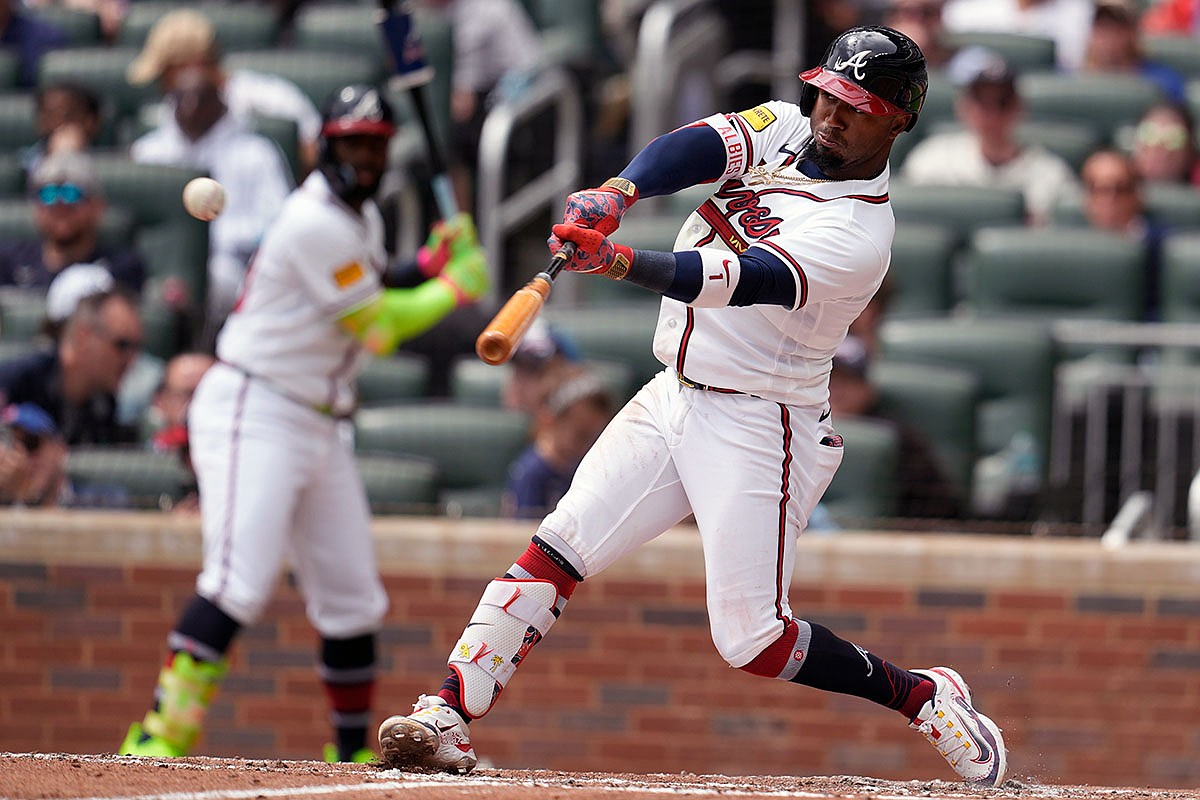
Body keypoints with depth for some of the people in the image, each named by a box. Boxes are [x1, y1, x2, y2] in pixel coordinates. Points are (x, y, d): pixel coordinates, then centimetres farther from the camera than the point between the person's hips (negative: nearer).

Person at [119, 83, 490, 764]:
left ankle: (354, 752, 23)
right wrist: (456, 288, -4)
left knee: (352, 598, 11)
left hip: (321, 424, 10)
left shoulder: (363, 217, 13)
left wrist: (430, 265, 10)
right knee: (242, 580, -24)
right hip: (254, 411, -10)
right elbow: (377, 330, -15)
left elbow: (376, 307, 23)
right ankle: (160, 738, -28)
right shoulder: (316, 223, -17)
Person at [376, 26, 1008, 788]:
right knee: (553, 552, -4)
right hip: (674, 400, 7)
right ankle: (448, 717, -6)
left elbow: (743, 280, -34)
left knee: (751, 639, -9)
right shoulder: (785, 130, 3)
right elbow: (693, 148, -14)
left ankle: (922, 696, 9)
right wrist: (617, 194, -35)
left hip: (758, 430, -7)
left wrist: (616, 262, -47)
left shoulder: (860, 233, -20)